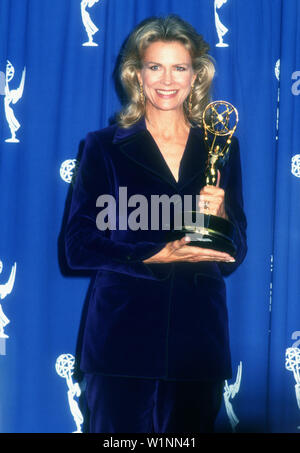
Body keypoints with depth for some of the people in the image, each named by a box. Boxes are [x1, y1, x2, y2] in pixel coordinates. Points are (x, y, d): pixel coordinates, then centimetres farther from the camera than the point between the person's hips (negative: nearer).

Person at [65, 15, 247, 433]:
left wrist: (219, 215, -10)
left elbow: (235, 256, 11)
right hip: (124, 340, -2)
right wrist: (157, 256, -16)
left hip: (199, 346, 2)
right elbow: (78, 246, -5)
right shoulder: (105, 147, 3)